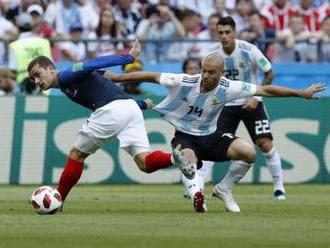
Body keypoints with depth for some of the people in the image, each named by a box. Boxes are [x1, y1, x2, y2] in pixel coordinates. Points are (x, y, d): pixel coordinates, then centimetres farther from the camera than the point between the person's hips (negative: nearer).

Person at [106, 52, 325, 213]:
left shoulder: (228, 88, -16)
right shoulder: (185, 82, -23)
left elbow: (265, 90, -10)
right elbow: (151, 76, -17)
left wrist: (301, 93, -9)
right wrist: (117, 78, -18)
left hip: (211, 136, 3)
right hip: (185, 137, -3)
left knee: (249, 153, -14)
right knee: (188, 158, -37)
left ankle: (223, 189, 6)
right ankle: (197, 194, -50)